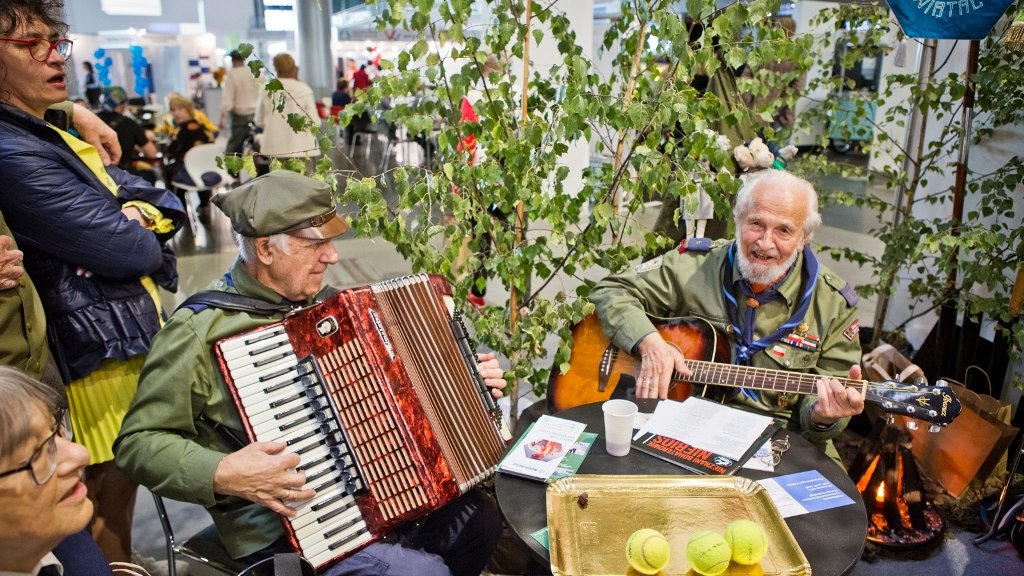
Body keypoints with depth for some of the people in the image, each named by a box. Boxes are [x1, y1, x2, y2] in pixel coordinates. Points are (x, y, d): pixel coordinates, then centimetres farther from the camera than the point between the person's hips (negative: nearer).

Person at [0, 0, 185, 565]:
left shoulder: (48, 137, 13)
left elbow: (168, 205, 9)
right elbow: (130, 250, -21)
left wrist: (138, 213, -12)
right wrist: (136, 228, 0)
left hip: (126, 339, 9)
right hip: (100, 356, -9)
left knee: (118, 495, 22)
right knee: (109, 514, 7)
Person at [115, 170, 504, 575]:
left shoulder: (319, 299, 5)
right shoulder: (199, 329, -16)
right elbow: (137, 443, -10)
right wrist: (221, 474, -26)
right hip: (282, 527, -7)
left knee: (480, 518, -1)